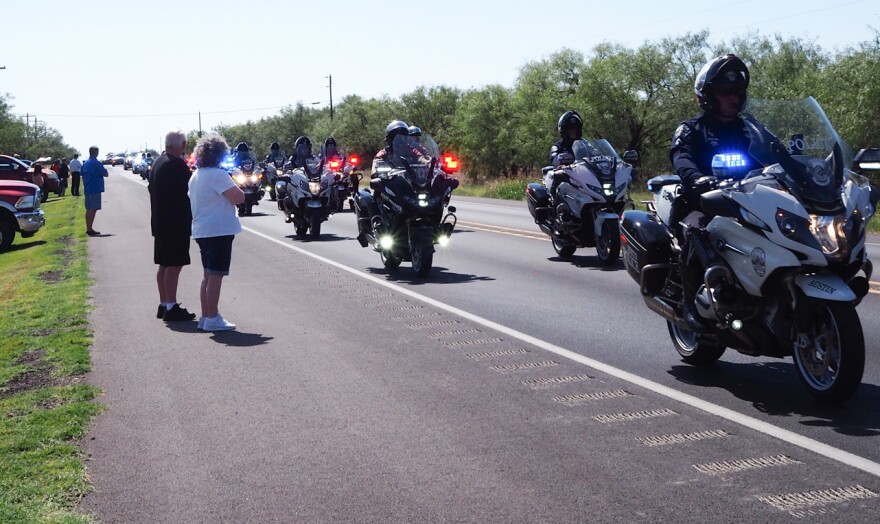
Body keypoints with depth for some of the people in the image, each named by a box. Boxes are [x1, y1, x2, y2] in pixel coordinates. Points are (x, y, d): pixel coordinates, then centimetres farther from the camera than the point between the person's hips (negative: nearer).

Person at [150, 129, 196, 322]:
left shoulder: (158, 163, 12)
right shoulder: (178, 165, -17)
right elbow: (188, 191, -16)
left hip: (160, 221, 9)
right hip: (176, 223, -9)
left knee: (164, 264, 14)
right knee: (174, 265, -7)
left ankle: (164, 304, 20)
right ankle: (171, 307, -6)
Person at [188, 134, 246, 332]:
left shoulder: (195, 176, 13)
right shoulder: (218, 175, -16)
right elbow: (239, 198, -19)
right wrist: (234, 186, 2)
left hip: (202, 231, 9)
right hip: (219, 230, -9)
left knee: (208, 275, 15)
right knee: (216, 275, -5)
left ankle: (205, 317, 19)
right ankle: (213, 318, -3)